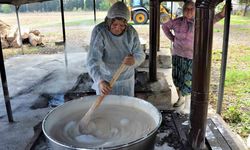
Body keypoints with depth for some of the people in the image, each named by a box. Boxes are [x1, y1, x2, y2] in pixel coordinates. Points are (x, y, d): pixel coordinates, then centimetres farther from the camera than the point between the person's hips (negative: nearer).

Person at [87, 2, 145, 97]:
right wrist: (100, 81, -46)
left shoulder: (132, 32, -10)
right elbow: (92, 60, -30)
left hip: (127, 80, 3)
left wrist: (134, 60, -30)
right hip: (105, 80, -3)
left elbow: (140, 55, -6)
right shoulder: (99, 31, -22)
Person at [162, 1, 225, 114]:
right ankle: (181, 98, 36)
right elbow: (165, 26, 18)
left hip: (190, 56, -3)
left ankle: (188, 105, 15)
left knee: (187, 80, -1)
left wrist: (221, 14, -42)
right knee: (176, 77, 13)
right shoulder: (177, 21, 3)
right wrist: (172, 38, 8)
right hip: (177, 55, 4)